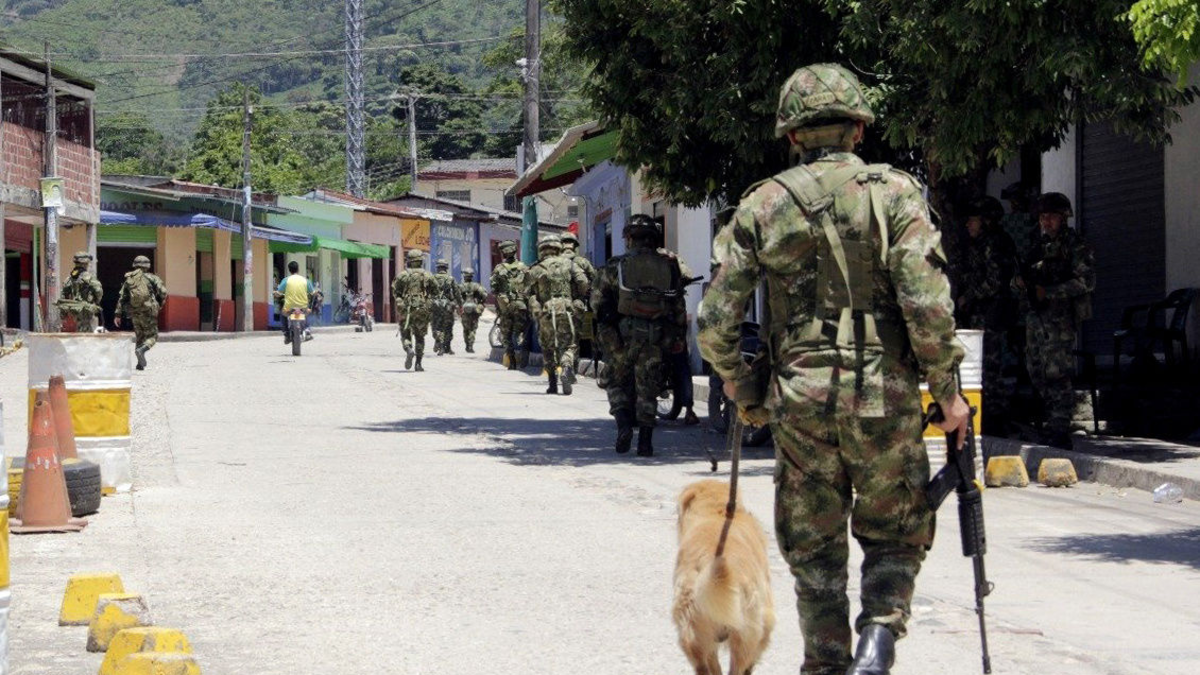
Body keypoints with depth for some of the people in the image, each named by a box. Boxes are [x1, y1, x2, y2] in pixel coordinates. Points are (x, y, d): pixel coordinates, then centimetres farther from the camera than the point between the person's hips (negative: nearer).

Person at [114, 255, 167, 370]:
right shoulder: (151, 277, 0)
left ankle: (140, 363, 12)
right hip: (148, 312, -4)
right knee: (152, 336, 5)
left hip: (134, 313, 4)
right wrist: (160, 303, 10)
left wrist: (117, 314, 7)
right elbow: (163, 292, -9)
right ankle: (142, 350, -24)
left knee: (139, 337, 17)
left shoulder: (128, 280, 12)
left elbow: (121, 298, 7)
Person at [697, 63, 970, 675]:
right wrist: (947, 390, -3)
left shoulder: (762, 205, 4)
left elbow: (715, 321, 2)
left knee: (814, 550, 14)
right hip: (885, 395, -1)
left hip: (800, 397, 1)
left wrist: (743, 394, 17)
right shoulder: (894, 192, -2)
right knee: (894, 536, 15)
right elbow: (927, 303, -13)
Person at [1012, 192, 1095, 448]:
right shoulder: (1039, 245, 18)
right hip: (1035, 316, 8)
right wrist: (1018, 281, 0)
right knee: (1036, 371, 8)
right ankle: (1053, 423, 19)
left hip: (1059, 318, -8)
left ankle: (1059, 432, -11)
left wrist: (1048, 292, -16)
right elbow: (1025, 278, 25)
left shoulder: (1074, 245, -4)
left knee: (1056, 374, -12)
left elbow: (1086, 281, -13)